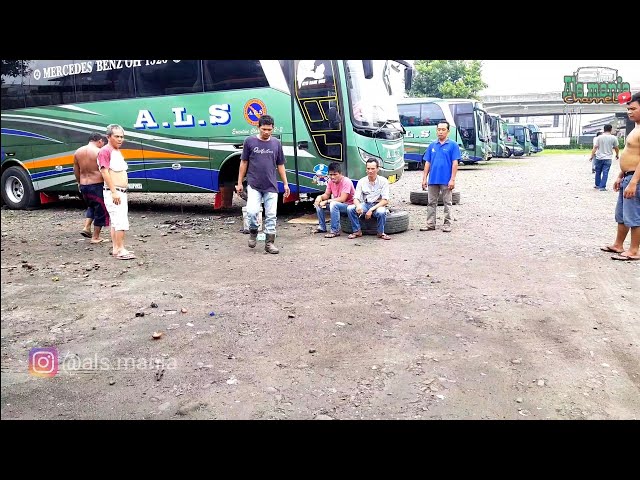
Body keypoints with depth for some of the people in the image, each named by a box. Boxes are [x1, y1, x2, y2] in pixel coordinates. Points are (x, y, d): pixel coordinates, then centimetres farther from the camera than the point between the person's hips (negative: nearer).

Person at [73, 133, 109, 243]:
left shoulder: (78, 152, 7)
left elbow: (76, 170, 14)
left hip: (84, 185, 7)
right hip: (97, 185, -7)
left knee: (91, 207, 29)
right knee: (101, 211, 6)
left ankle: (86, 227, 17)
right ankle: (95, 237, 10)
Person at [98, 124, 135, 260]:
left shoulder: (118, 151, 19)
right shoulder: (105, 151, -10)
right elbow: (105, 172, -18)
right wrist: (114, 192, -23)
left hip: (121, 192, 10)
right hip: (113, 193, -10)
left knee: (116, 221, 12)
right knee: (121, 221, -13)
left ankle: (116, 248, 18)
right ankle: (120, 250, -10)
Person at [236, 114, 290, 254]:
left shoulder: (276, 143, 5)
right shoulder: (249, 141, -1)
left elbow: (280, 165, 11)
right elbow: (244, 163, 5)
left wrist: (285, 184, 7)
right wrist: (239, 183, 4)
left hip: (271, 186, 2)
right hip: (254, 186, -2)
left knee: (271, 215, 3)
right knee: (252, 211, -16)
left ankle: (269, 243, 13)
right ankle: (253, 232, 13)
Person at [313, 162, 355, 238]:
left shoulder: (346, 182, -24)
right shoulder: (331, 181, -1)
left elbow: (342, 199, -30)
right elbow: (327, 195, 6)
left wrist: (326, 202, -29)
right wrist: (320, 197, -18)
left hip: (349, 205, -8)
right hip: (336, 203, 8)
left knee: (334, 204, -37)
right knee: (318, 203, 0)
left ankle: (335, 231, -30)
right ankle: (322, 227, 7)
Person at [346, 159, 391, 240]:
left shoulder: (383, 181, -8)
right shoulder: (362, 181, 0)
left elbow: (385, 200, -14)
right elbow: (356, 198, -4)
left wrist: (371, 210, -25)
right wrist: (358, 206, -30)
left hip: (378, 205, -3)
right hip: (365, 205, 3)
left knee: (381, 212, -38)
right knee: (350, 208, -24)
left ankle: (381, 233, -12)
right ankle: (357, 231, -7)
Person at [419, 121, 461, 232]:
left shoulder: (453, 145, -2)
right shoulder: (432, 145, 9)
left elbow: (455, 163, -6)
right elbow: (427, 163, 10)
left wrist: (452, 179, -13)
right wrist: (424, 178, 5)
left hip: (446, 180, -4)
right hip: (433, 180, 4)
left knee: (447, 203, 5)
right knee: (431, 203, 8)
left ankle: (447, 224, 12)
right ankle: (430, 224, 16)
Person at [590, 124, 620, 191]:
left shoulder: (599, 137, -2)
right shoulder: (613, 138, -3)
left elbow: (595, 147, -5)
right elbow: (616, 148, 6)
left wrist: (592, 155, 0)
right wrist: (617, 155, 22)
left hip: (599, 157, 1)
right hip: (608, 158, -1)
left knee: (598, 172, 15)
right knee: (605, 173, -1)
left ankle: (597, 185, 24)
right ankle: (602, 187, -3)